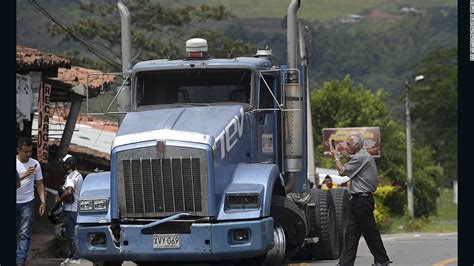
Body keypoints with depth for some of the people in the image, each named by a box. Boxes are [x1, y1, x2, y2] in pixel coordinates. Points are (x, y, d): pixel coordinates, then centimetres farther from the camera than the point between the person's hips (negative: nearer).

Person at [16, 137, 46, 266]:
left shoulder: (35, 164, 3)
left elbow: (39, 184, 10)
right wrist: (25, 175, -27)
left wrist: (43, 202, 2)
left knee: (24, 234, -6)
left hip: (27, 203, 1)